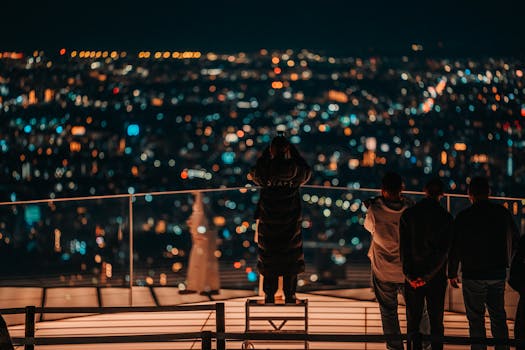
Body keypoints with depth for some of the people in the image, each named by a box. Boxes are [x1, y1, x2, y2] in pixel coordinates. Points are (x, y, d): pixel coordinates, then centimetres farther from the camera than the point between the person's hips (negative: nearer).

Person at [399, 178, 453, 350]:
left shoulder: (408, 214, -2)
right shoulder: (446, 217, -5)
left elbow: (403, 247, -5)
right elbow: (444, 250, -9)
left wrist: (408, 274, -6)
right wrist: (428, 276, -10)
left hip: (412, 277, 0)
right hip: (437, 278, 0)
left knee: (413, 322, 7)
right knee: (436, 321, 8)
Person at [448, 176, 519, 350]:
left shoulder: (463, 217, -9)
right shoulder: (502, 213, 0)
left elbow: (455, 247, -6)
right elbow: (515, 240, 7)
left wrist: (452, 273, 3)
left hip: (473, 275, -3)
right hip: (498, 273, 3)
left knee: (476, 318, 4)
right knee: (498, 316, 14)